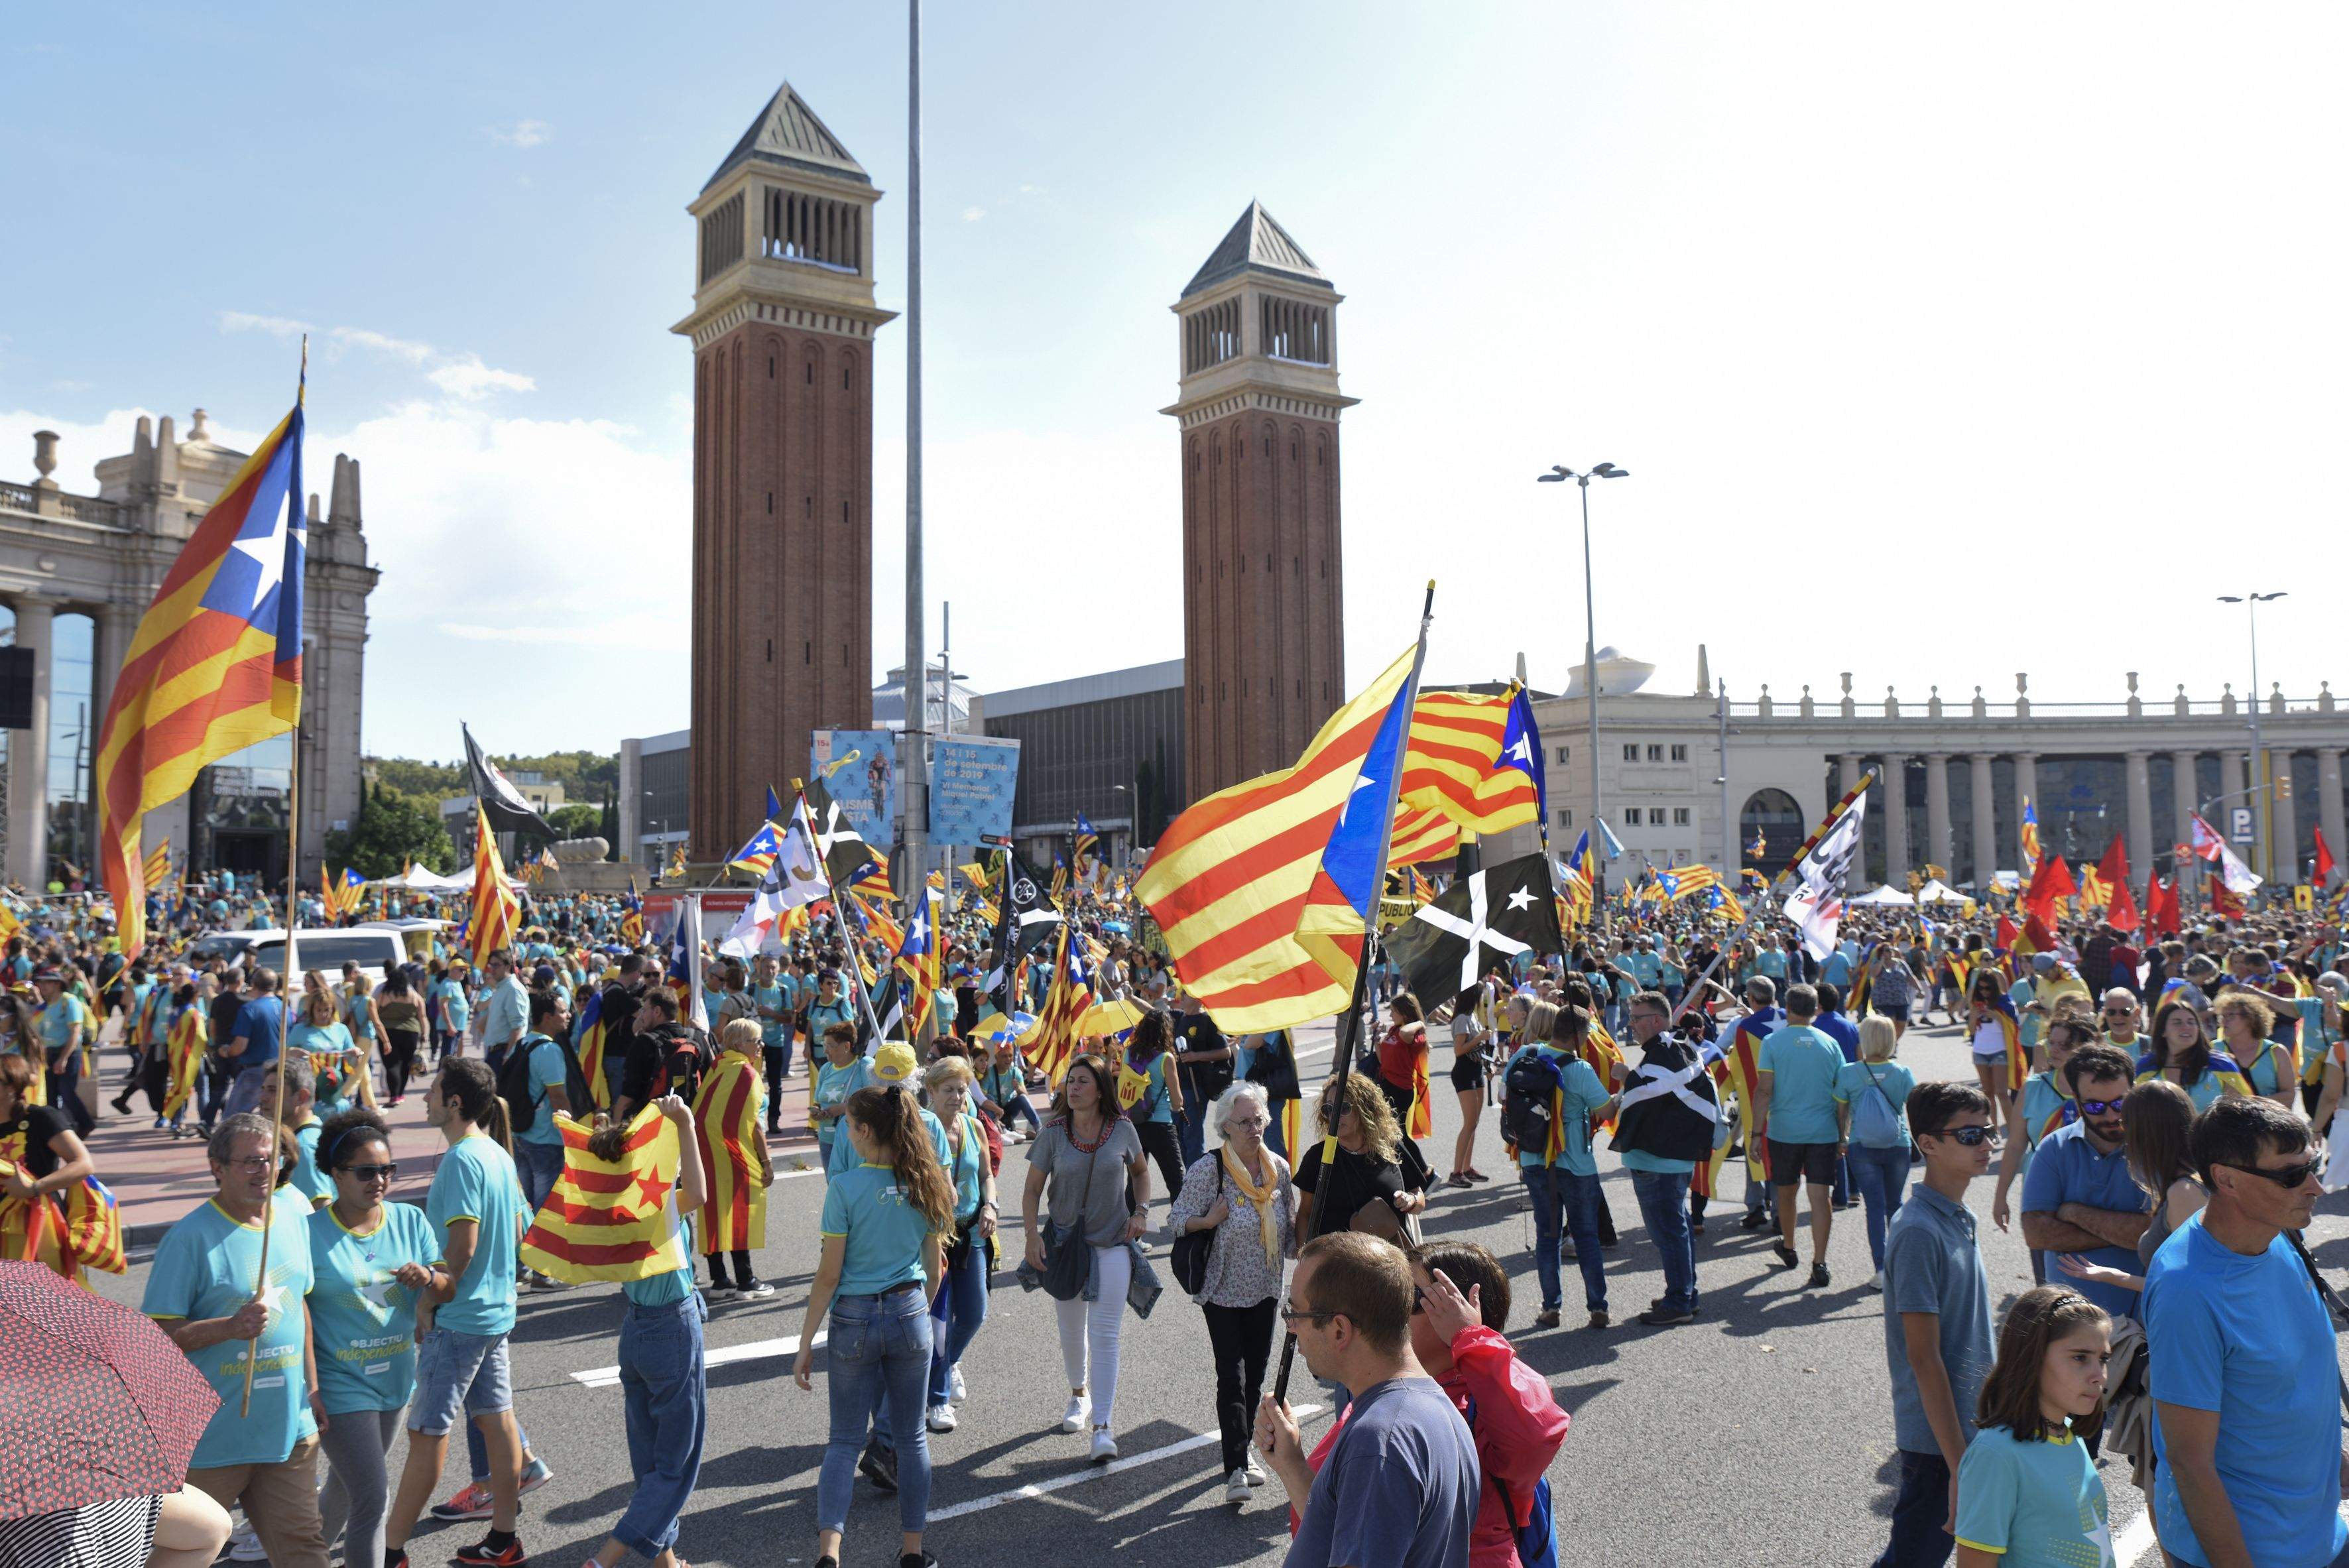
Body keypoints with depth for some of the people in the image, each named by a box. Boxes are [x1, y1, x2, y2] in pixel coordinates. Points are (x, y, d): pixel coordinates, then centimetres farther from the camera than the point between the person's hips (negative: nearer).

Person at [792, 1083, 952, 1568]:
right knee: (912, 1437, 14)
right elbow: (934, 1269, 7)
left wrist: (805, 1343, -3)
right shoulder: (926, 1186, -1)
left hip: (855, 1319, -3)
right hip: (910, 1314, 3)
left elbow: (828, 1276, -12)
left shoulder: (845, 1188, -14)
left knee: (845, 1440, 9)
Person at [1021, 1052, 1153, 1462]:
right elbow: (1032, 1189, -1)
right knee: (1070, 1328, 15)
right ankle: (1079, 1395, 41)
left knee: (1105, 1333, -7)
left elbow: (1140, 1171, 12)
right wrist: (1032, 1235, -11)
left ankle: (1103, 1426, -5)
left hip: (1112, 1243, -2)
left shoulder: (1122, 1129, -7)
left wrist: (1141, 1211, -3)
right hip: (1065, 1240, 2)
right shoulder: (1053, 1132, -7)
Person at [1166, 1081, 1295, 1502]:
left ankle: (1242, 1447, 33)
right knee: (1232, 1375, -8)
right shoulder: (1208, 1168, -16)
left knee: (1255, 1371, 14)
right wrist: (1210, 1220, -26)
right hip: (1222, 1290, -5)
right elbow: (1177, 1220, -10)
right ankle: (1236, 1469, -2)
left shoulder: (1279, 1167, 0)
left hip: (1265, 1289, 5)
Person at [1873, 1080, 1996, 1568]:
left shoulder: (1958, 1218, 7)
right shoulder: (1918, 1231, -21)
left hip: (1969, 1428, 8)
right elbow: (1924, 1357, -21)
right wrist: (1959, 1463, -20)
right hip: (1937, 1440, -8)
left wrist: (1973, 1446, 19)